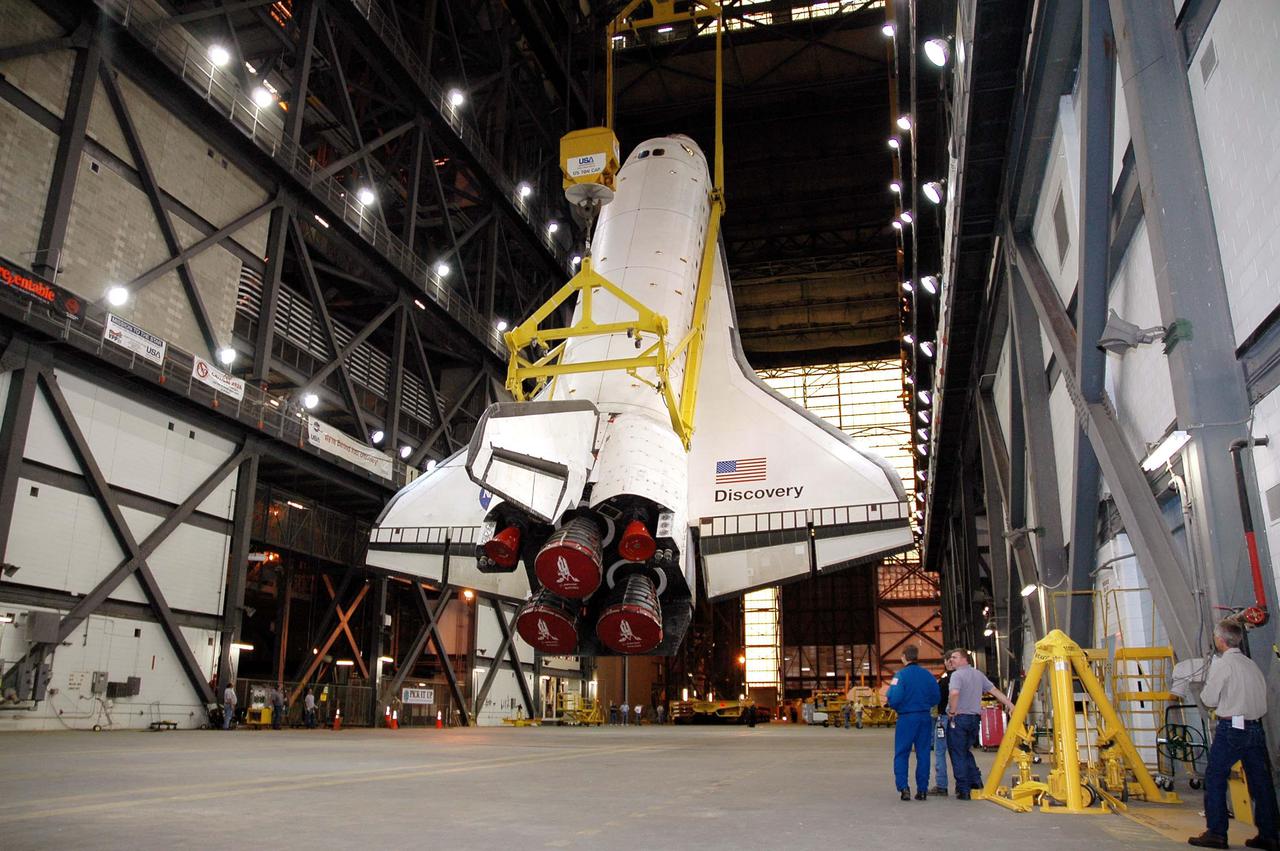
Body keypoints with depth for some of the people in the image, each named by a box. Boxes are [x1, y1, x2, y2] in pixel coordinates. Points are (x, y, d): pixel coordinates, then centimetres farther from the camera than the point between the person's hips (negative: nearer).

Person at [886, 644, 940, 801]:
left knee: (901, 754, 6)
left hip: (906, 719, -4)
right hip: (925, 718, 4)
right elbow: (935, 698, 5)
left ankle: (903, 787, -4)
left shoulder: (901, 675, -13)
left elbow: (894, 699, -18)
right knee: (923, 754, 11)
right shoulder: (928, 675, 0)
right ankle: (922, 790, 13)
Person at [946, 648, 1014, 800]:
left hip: (958, 718, -7)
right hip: (975, 718, 7)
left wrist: (952, 711, -16)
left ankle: (963, 790, 2)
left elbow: (954, 693, -28)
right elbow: (994, 691, 13)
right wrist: (1010, 704, 17)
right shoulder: (979, 674, 12)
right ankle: (976, 782, 15)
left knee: (958, 755, 1)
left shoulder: (957, 675, -12)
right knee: (967, 751, 21)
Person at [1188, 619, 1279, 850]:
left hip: (1231, 728, -7)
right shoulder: (1252, 664, 11)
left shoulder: (1222, 664, -8)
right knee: (1261, 781, 11)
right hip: (1256, 727, 7)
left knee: (1215, 779, -2)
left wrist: (1205, 687, 13)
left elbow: (1208, 700, -8)